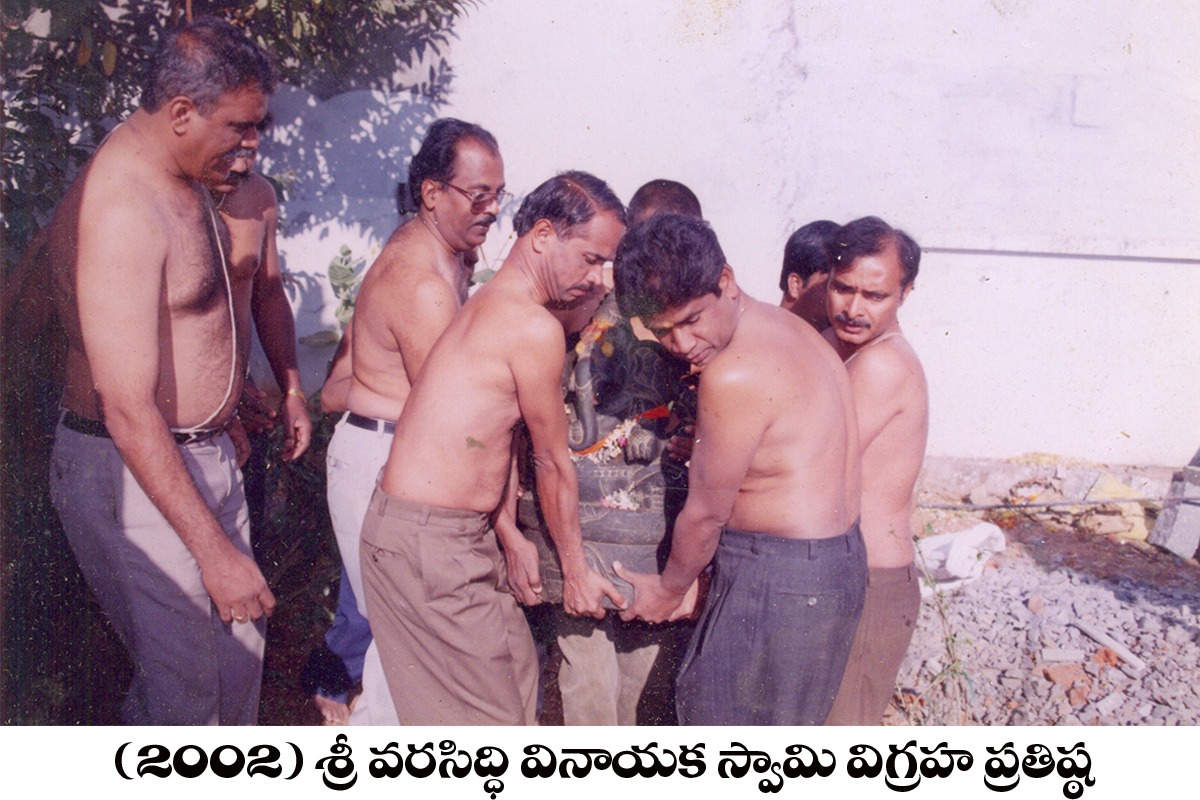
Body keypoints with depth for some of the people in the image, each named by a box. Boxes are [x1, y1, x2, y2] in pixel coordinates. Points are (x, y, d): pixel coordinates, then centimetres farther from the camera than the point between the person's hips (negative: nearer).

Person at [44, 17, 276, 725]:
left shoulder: (184, 181, 8)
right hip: (135, 476, -10)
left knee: (238, 651, 20)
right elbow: (128, 408, -29)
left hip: (203, 454, 10)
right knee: (183, 681, 1)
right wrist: (214, 548, -27)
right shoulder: (118, 209, -25)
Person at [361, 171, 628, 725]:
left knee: (515, 669, 20)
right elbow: (552, 463, -8)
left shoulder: (492, 303, 13)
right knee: (486, 719, 2)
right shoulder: (534, 328, -17)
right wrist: (576, 569, 4)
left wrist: (509, 536, 13)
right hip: (425, 542, -10)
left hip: (459, 535, 10)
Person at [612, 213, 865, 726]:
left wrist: (669, 588, 6)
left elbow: (706, 512, -12)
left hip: (780, 579, -10)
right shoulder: (783, 327, 7)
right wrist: (690, 577, 16)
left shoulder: (734, 374, -23)